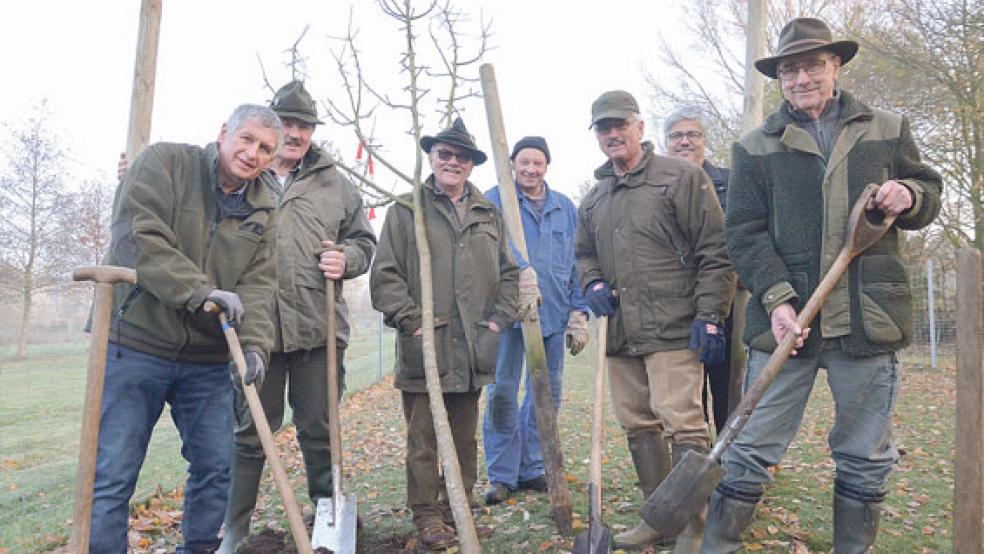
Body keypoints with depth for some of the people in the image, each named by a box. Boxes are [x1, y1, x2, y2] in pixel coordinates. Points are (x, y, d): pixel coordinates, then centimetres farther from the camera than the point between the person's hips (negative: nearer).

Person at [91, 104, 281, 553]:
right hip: (135, 346, -4)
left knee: (216, 467, 11)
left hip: (207, 360, 5)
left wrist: (255, 342, -19)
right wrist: (201, 290, -25)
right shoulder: (164, 162, -5)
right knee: (112, 477, 1)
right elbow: (137, 237, -18)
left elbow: (258, 284, -1)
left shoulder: (262, 212, 7)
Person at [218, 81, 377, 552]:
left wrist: (346, 259, -5)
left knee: (319, 430, 11)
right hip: (254, 327, 0)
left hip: (318, 329, 1)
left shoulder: (334, 185, 11)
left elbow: (363, 240, 15)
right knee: (251, 431, 10)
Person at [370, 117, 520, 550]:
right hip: (425, 348, -4)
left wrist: (500, 318, 6)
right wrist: (411, 320, -11)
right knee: (424, 441, 4)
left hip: (472, 352, 4)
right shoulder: (406, 210, 0)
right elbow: (384, 275, -4)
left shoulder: (489, 215, 15)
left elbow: (509, 272, 18)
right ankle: (427, 515, 19)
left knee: (465, 439, 14)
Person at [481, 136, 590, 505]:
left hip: (554, 314, 4)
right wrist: (522, 269, -37)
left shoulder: (565, 208, 14)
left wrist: (579, 313, 8)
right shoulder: (495, 200, 1)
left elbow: (576, 264, 14)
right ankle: (501, 475, 11)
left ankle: (533, 469, 24)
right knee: (501, 394, -2)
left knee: (547, 394, 10)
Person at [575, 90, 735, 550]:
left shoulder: (681, 177, -2)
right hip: (619, 334, 7)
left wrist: (710, 314, -12)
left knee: (682, 425, -8)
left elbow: (715, 251, -6)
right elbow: (583, 253, 29)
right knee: (637, 425, 13)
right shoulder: (593, 200, 17)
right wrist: (593, 284, 7)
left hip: (673, 331, -7)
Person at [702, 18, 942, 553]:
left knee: (866, 457, 12)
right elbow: (745, 232, 0)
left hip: (867, 318, 2)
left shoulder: (888, 130, 11)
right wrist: (776, 298, -14)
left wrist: (909, 197, -5)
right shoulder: (754, 147, 6)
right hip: (786, 318, -2)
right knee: (751, 448, 2)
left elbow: (929, 191, 20)